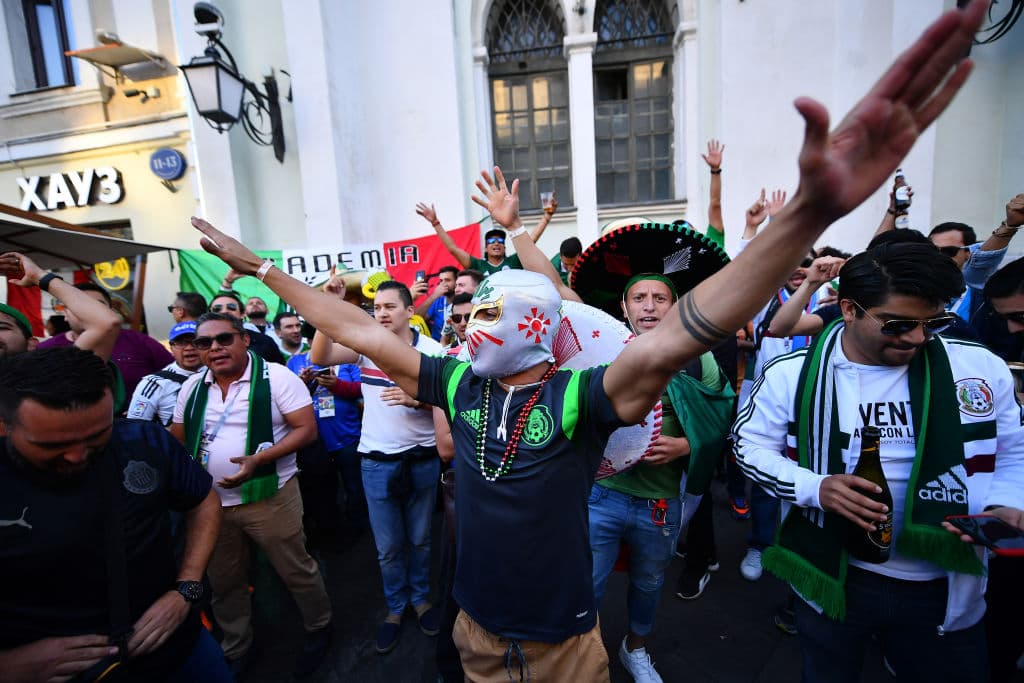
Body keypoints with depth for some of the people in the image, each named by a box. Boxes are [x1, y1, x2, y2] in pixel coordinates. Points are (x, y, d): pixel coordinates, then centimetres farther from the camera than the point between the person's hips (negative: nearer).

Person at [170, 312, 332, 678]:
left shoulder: (276, 377, -14)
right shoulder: (192, 387, 5)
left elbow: (306, 429, -16)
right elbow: (177, 440, 15)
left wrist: (259, 459, -27)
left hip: (269, 497, -5)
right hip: (211, 502, 6)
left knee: (296, 571, 10)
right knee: (224, 582, 21)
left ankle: (318, 629, 36)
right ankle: (235, 650, 45)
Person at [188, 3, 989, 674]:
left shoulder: (581, 395, -25)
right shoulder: (458, 383, -12)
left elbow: (680, 333, -41)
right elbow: (355, 327, -6)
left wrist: (810, 210, -53)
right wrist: (261, 266, 0)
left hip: (563, 634, -4)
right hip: (477, 621, 4)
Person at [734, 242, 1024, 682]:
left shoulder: (980, 368, -7)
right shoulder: (792, 374, -13)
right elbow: (749, 445, -6)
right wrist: (814, 487, -22)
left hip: (945, 588, 2)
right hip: (831, 577, -1)